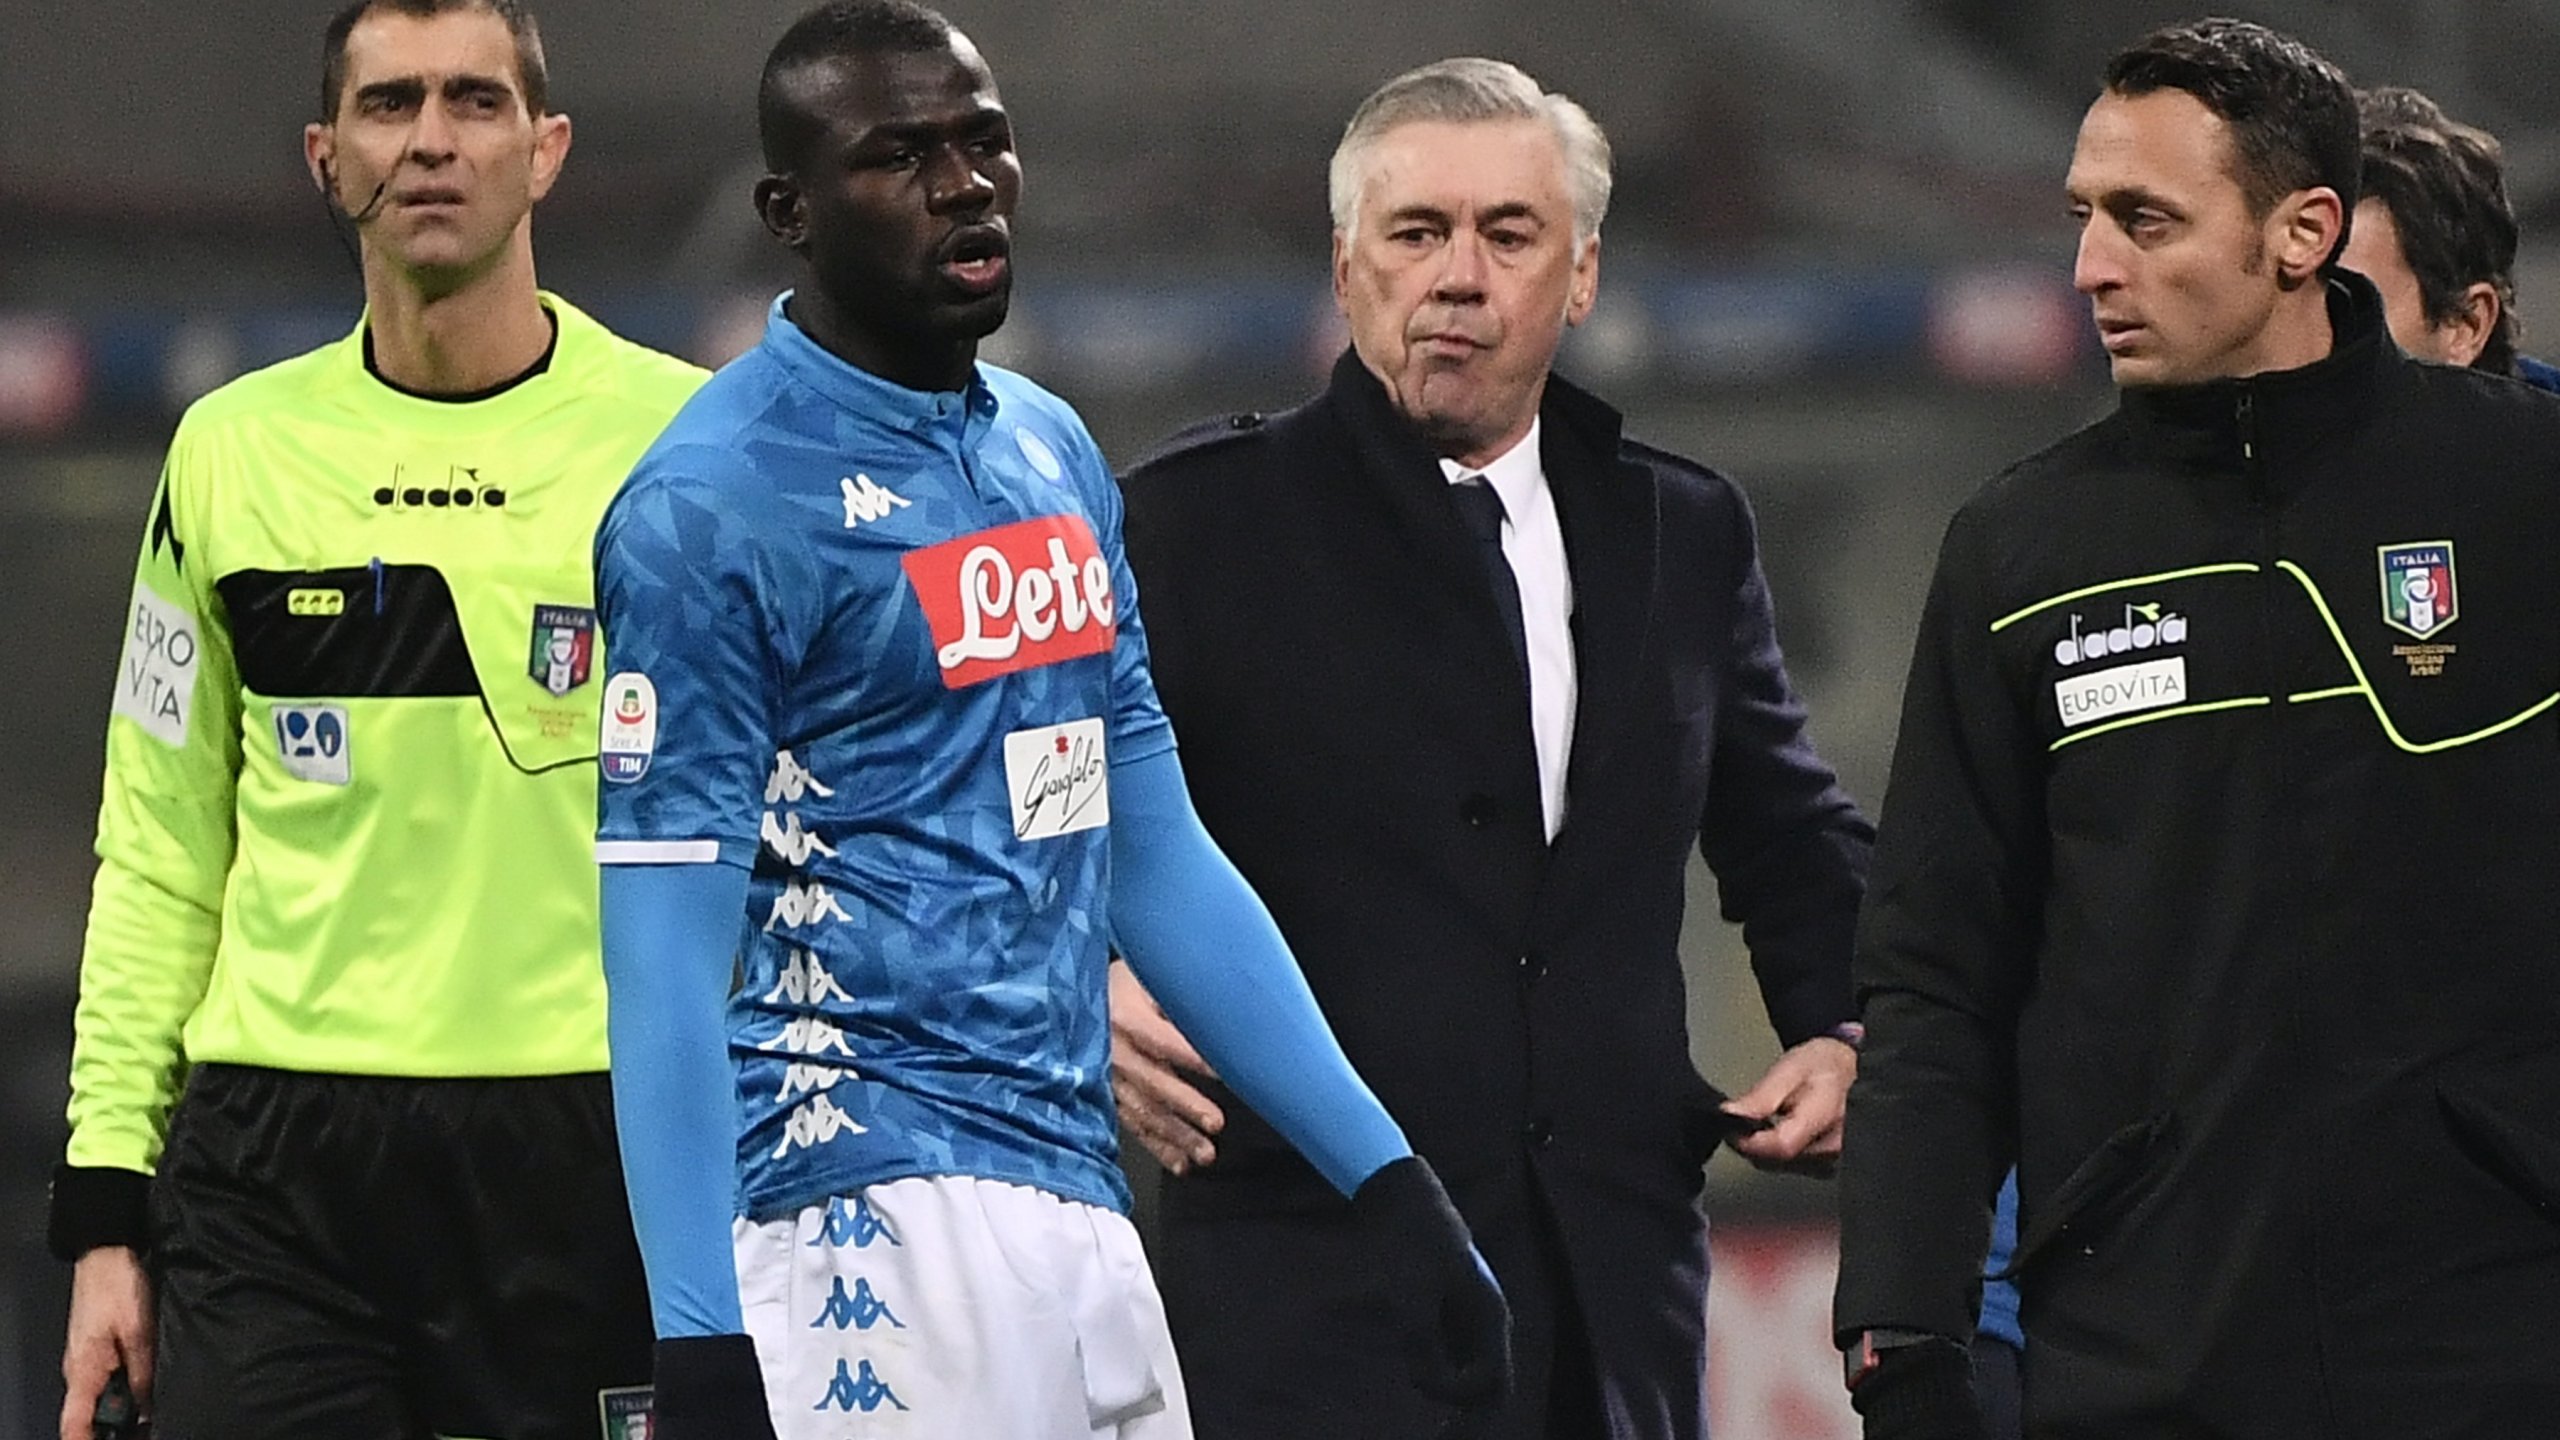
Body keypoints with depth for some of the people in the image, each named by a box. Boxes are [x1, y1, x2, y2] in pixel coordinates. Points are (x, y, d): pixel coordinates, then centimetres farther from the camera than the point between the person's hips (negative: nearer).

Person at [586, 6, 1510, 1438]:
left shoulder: (1054, 452, 16)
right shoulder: (717, 502, -9)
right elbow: (668, 957, -12)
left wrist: (1383, 1175, 14)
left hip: (1078, 1202, 8)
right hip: (886, 1217, -7)